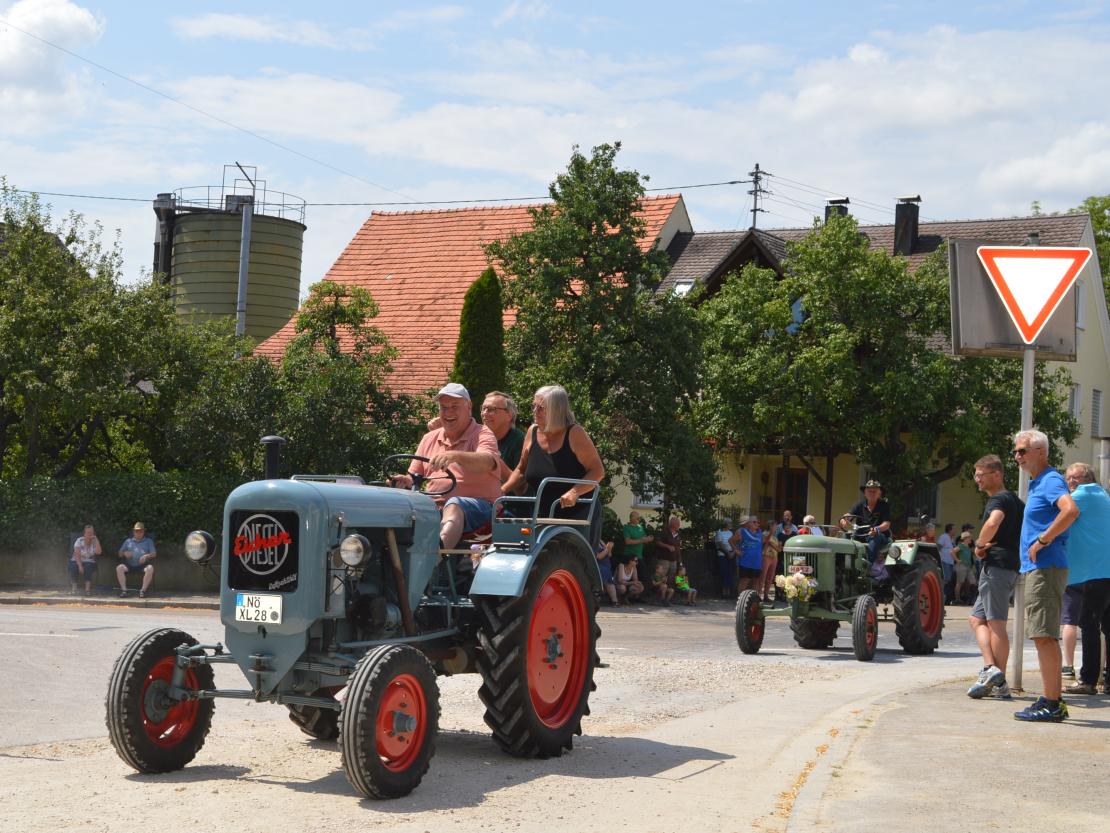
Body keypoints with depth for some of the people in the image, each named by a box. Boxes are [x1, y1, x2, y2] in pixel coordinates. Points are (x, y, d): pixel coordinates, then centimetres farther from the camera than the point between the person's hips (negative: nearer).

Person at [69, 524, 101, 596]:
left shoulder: (94, 541, 0)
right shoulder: (79, 541, -6)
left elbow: (98, 552, -19)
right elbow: (77, 555, -15)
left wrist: (96, 539, -17)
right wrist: (80, 566, -28)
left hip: (89, 562, 1)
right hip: (77, 561, -1)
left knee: (88, 567, -34)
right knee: (73, 567, -34)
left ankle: (88, 589, -32)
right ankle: (73, 589, -27)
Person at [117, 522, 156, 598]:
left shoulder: (148, 541, 20)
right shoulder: (128, 541, 25)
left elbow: (154, 554, 7)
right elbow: (120, 554, 20)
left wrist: (146, 556, -15)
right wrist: (125, 553, -5)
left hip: (142, 566, -2)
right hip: (130, 565, 2)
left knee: (150, 568, -36)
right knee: (119, 568, -29)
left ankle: (143, 590, -32)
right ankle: (124, 590, -25)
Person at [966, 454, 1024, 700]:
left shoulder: (998, 499, -11)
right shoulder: (1014, 500, 20)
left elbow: (993, 523, -33)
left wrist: (979, 545, -16)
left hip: (996, 565, -10)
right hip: (1010, 564, 10)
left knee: (996, 623, -9)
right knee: (977, 618, 12)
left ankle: (1000, 682, -9)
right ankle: (990, 668, 0)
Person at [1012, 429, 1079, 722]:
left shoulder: (1051, 481, -12)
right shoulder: (1037, 484, 19)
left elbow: (1071, 511, -30)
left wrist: (1042, 541, -24)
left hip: (1045, 567, -11)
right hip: (1039, 567, 11)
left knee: (1044, 635, -11)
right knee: (1045, 636, 13)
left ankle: (1051, 704, -10)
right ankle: (1052, 701, 18)